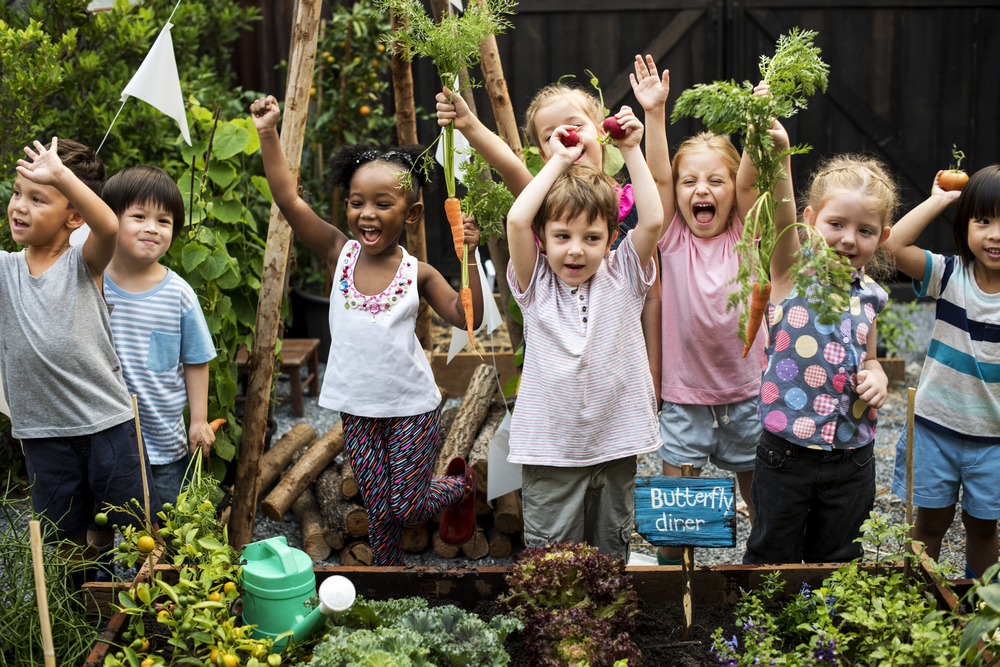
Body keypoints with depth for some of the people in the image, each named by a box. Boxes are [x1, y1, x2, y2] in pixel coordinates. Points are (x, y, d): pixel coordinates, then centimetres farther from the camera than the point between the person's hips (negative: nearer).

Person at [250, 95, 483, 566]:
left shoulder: (417, 273, -7)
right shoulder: (339, 254, -6)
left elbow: (466, 316, -10)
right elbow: (288, 200, -13)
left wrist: (469, 257, -19)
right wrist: (268, 134, -19)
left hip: (412, 408, -2)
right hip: (359, 410, 2)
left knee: (407, 505, 6)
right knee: (378, 509, 10)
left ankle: (462, 483, 35)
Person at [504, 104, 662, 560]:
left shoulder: (621, 279, 0)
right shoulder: (536, 284, -3)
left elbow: (652, 221, -14)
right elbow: (516, 220, -18)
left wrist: (631, 151, -10)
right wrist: (559, 161, -10)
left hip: (615, 444, 2)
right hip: (550, 449, -1)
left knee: (610, 558, 15)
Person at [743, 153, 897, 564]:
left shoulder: (868, 296, 5)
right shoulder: (792, 271, -8)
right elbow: (782, 212, -29)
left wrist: (876, 377, -5)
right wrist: (778, 157, -46)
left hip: (851, 457, 4)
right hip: (786, 450, -4)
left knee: (836, 557, 18)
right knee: (772, 555, 11)